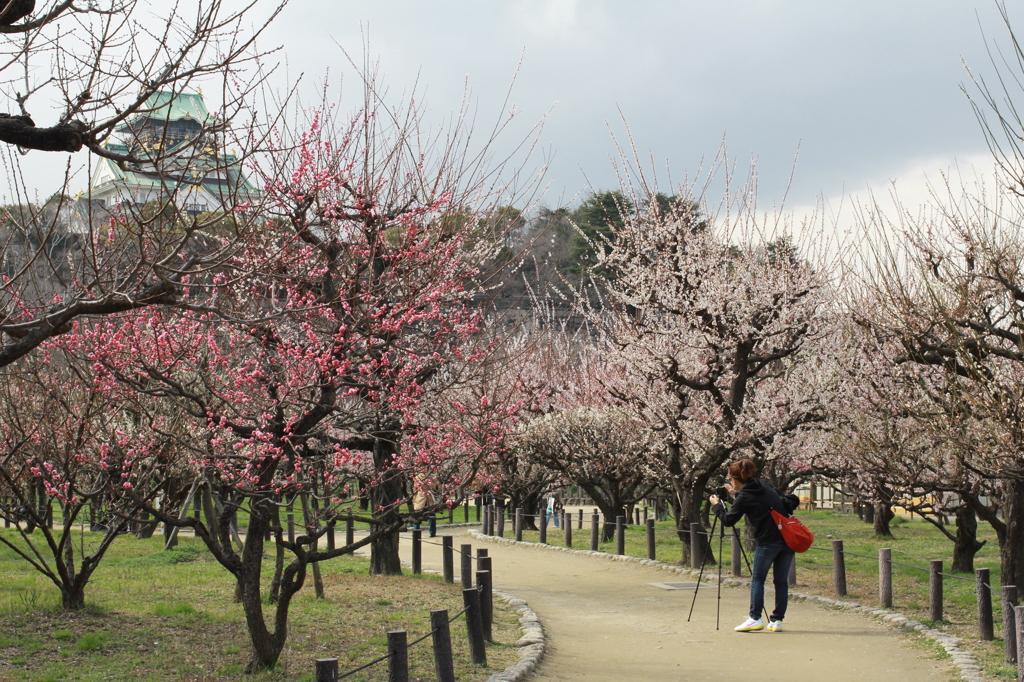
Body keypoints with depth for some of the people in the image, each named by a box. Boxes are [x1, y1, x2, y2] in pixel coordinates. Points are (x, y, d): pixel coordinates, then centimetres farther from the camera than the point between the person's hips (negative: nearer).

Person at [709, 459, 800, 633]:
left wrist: (717, 506, 18)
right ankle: (777, 620, 9)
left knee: (757, 579, 5)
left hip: (768, 541, -7)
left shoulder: (745, 497, -7)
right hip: (788, 539, 7)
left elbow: (728, 520, 0)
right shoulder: (763, 486, 13)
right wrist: (737, 494, 32)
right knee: (781, 581, 9)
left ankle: (755, 618, -3)